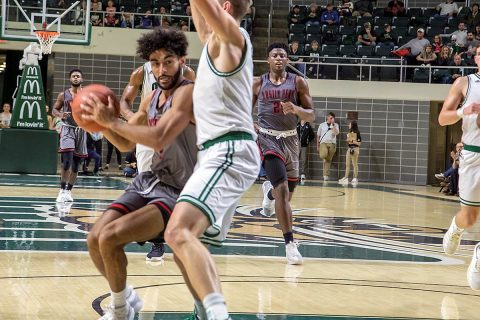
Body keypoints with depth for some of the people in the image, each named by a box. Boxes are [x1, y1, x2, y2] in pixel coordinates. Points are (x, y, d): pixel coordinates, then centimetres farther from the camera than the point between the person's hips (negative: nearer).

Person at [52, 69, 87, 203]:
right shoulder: (63, 95, 2)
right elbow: (54, 110, 6)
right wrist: (61, 114, -15)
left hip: (81, 130, 3)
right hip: (68, 128, -3)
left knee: (76, 163, 6)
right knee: (67, 160, -18)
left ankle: (69, 190, 18)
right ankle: (62, 189, -9)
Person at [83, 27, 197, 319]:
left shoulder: (188, 93, -17)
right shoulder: (152, 99, 10)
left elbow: (159, 139, -30)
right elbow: (127, 144, 20)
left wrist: (111, 121, -22)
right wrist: (101, 123, 1)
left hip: (178, 192, -8)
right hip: (150, 181, 8)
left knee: (110, 238, -23)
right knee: (95, 239, -1)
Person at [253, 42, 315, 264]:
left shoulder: (298, 83, 0)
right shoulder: (258, 84, 1)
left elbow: (311, 116, -1)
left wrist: (296, 109, -22)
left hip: (290, 139, 3)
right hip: (268, 139, -3)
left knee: (286, 194, 14)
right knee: (282, 189, -20)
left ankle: (269, 191, 54)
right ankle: (290, 243, -22)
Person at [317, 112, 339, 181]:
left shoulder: (335, 125, 12)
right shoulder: (322, 125, 12)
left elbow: (336, 133, -8)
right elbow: (318, 136, 16)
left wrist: (333, 124, -10)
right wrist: (317, 146, 13)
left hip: (332, 143, 1)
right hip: (323, 143, -1)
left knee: (328, 160, -2)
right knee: (323, 156, -27)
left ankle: (326, 175, 4)